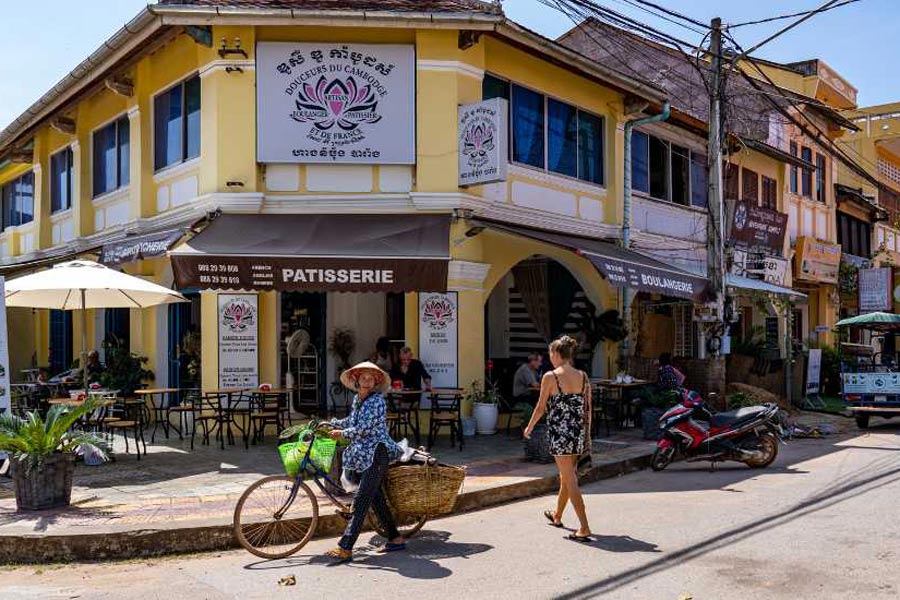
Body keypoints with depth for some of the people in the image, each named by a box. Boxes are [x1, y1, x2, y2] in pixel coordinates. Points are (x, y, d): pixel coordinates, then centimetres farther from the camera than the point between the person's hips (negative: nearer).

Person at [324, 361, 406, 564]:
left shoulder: (377, 401, -13)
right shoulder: (357, 399, 14)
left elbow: (363, 429, -17)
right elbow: (352, 421, 30)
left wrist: (341, 433, -5)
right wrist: (330, 423, 24)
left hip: (377, 454, -9)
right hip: (363, 456, 9)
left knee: (361, 501, -11)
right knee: (375, 497, 11)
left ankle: (345, 549, -13)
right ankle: (395, 539, 22)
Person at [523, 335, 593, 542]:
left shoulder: (550, 377, -11)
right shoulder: (583, 377, 4)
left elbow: (541, 407, -5)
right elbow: (588, 410, 7)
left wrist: (529, 428, 11)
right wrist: (586, 434, 17)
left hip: (559, 433, -6)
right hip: (578, 433, 6)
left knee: (570, 480, -2)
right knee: (566, 476, 22)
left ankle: (584, 528, -5)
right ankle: (557, 516, 41)